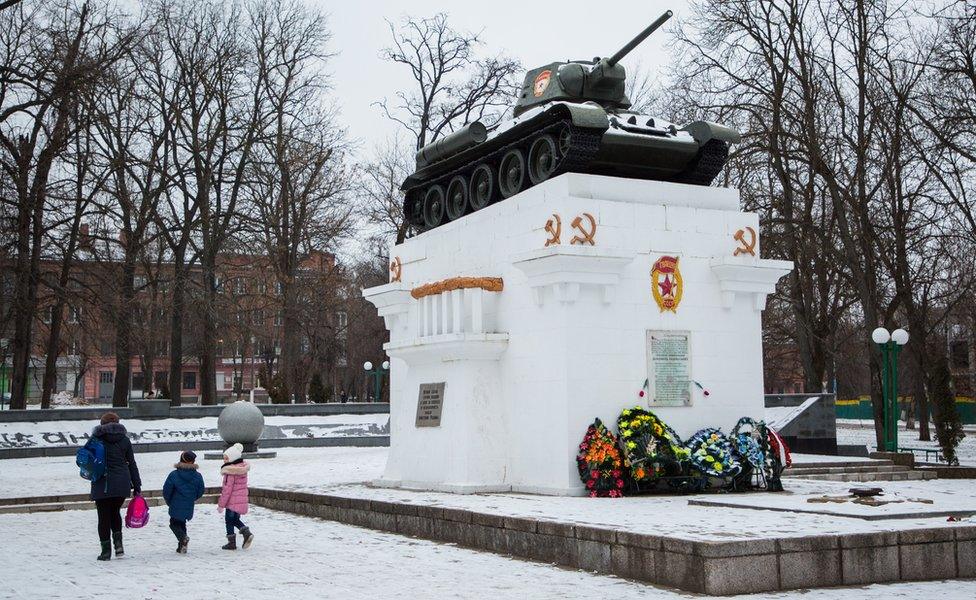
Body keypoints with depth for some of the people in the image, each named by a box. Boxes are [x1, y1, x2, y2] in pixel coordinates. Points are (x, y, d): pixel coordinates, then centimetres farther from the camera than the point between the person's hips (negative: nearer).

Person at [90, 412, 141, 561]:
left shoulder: (97, 438, -1)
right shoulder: (124, 439, 6)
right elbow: (132, 464, 7)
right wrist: (137, 486, 11)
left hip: (102, 484, -3)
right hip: (122, 484, 3)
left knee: (104, 516, 6)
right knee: (115, 512, 20)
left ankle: (106, 550, 6)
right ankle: (118, 542, 3)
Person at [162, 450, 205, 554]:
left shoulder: (174, 475, -12)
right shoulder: (198, 476, -5)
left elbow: (166, 490, -9)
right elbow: (200, 491, 2)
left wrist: (169, 502, 10)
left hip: (176, 506, -4)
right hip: (189, 507, 4)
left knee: (174, 523, 9)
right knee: (181, 523, 20)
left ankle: (183, 537, -20)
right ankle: (181, 546, 17)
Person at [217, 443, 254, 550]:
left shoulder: (230, 472, -18)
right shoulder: (243, 468, 6)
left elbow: (227, 489, -19)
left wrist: (221, 504, -13)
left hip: (233, 500, -8)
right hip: (242, 500, 8)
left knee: (229, 520, 7)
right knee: (235, 519, 21)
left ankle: (232, 542, 11)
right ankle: (246, 532, 1)